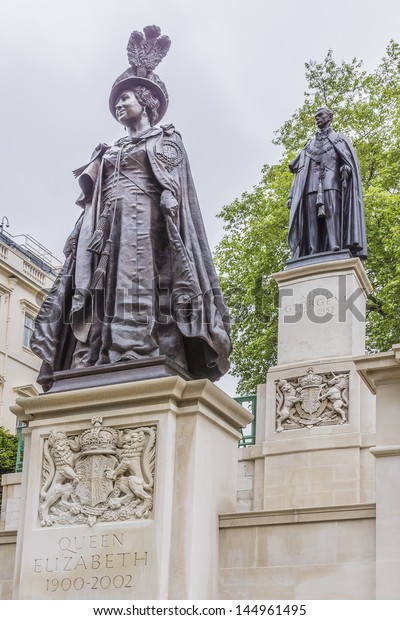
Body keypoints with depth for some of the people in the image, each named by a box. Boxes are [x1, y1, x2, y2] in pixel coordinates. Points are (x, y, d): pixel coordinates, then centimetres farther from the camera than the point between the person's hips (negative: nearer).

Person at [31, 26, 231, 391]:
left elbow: (173, 187, 1)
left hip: (144, 221, -5)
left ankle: (141, 362, -32)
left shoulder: (165, 140, 15)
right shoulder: (109, 152, 30)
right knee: (100, 291, -12)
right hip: (108, 225, 5)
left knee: (141, 289, -21)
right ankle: (94, 368, -23)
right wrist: (83, 233, 7)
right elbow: (91, 196, 21)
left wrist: (170, 208, -16)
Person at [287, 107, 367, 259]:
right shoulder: (310, 145, 32)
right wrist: (292, 194, 10)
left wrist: (346, 167, -21)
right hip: (311, 184, 4)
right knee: (311, 221, -13)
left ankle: (335, 251, -34)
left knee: (332, 214, -21)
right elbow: (300, 170, 23)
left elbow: (349, 158, 4)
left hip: (330, 182, -4)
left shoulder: (338, 139, 22)